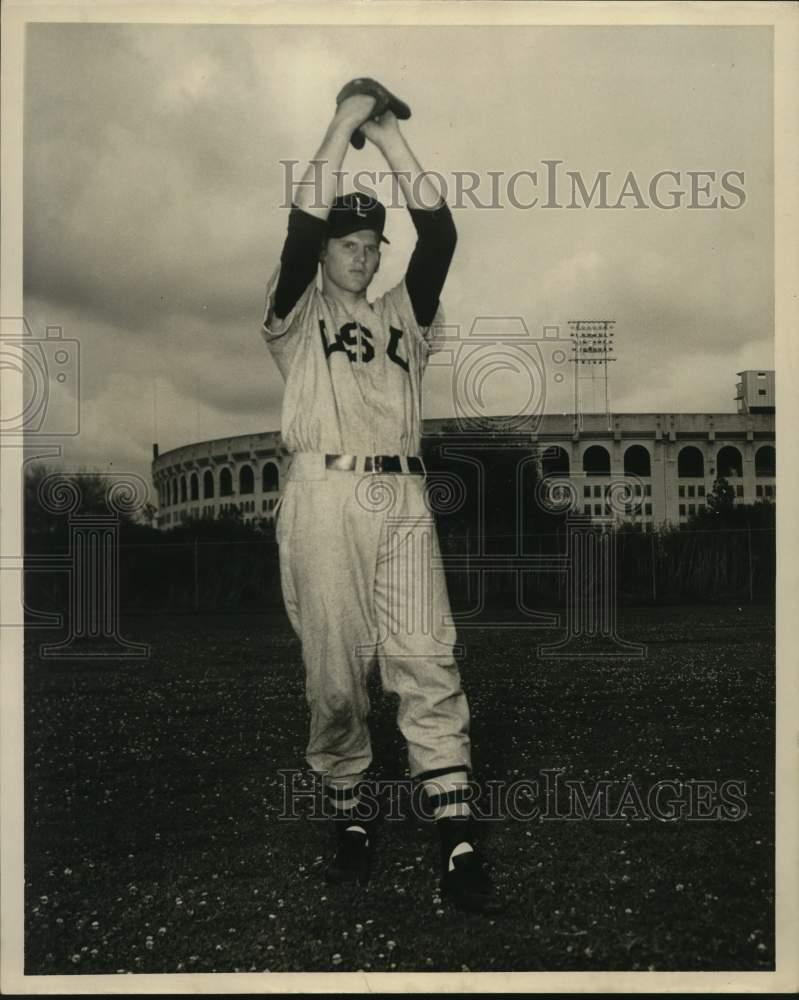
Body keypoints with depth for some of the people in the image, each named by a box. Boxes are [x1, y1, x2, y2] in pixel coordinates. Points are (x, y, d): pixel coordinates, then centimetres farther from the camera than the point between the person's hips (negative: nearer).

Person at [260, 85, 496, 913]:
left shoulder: (404, 314, 22)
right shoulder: (297, 315, 14)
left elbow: (440, 233, 10)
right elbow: (301, 227, -2)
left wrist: (390, 137, 11)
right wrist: (343, 124, 4)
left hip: (402, 497, 2)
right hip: (323, 496, -2)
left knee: (427, 661, -7)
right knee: (334, 668, -2)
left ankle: (456, 839, -8)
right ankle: (349, 814, 14)